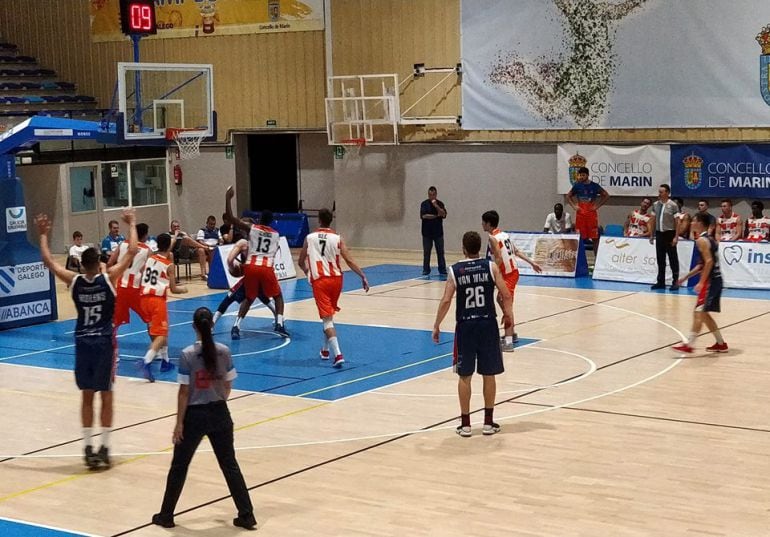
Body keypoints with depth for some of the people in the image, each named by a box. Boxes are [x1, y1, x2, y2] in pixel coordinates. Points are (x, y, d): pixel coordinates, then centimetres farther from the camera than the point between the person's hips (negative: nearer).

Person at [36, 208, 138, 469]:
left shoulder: (73, 280, -5)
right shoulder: (109, 278, -11)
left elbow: (48, 261, 8)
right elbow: (132, 252, -6)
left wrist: (43, 234, 19)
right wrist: (131, 225, 6)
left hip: (83, 342, 2)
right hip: (105, 343, -2)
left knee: (87, 397, 10)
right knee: (106, 396, 6)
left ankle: (88, 448, 9)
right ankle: (104, 448, 6)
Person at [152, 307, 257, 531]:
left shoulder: (187, 355, -14)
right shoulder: (224, 352, -4)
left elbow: (184, 392, -13)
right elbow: (228, 387, 4)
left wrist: (179, 423, -6)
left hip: (195, 415, -3)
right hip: (219, 414, 3)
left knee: (179, 466, 12)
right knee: (230, 464, 12)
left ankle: (166, 515, 21)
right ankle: (246, 516, 13)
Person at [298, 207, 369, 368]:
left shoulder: (309, 238, 3)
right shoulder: (337, 239, 0)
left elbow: (301, 262, 12)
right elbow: (349, 261, -8)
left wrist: (307, 272, 32)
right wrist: (363, 277, -4)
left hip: (319, 280, -2)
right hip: (336, 279, 2)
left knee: (327, 317, -6)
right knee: (329, 314, 25)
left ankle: (337, 354, -22)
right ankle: (325, 349, 35)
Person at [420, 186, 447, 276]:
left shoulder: (440, 203, 3)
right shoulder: (424, 204, -2)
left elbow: (444, 215, -10)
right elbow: (423, 216, -13)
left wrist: (436, 206, -21)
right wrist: (436, 215, -10)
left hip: (438, 232, 1)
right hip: (427, 232, -1)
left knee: (440, 252, 3)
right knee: (426, 252, 3)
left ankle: (442, 270, 7)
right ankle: (426, 270, 10)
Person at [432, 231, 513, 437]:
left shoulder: (454, 270, -3)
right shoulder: (490, 267, -2)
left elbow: (446, 301, -8)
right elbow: (506, 295, -6)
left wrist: (437, 325, 2)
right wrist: (508, 314, 11)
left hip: (465, 326, 0)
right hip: (488, 324, 0)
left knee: (464, 376, 8)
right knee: (488, 374, 10)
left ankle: (465, 424, 10)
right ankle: (488, 422, 16)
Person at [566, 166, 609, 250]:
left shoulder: (594, 186, -3)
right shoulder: (577, 186, 4)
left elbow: (606, 196, 2)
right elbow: (568, 196, 17)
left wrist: (597, 206, -5)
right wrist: (574, 206, 3)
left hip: (591, 212, -2)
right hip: (580, 213, 2)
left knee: (594, 237, -3)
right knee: (580, 236, 4)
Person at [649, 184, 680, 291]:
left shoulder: (673, 205, -8)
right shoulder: (656, 205, 8)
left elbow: (677, 222, -8)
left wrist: (676, 237, -13)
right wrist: (652, 235, 11)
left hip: (669, 234, -5)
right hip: (659, 234, 5)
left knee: (673, 259, 0)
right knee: (660, 259, 9)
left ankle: (675, 282, 6)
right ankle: (661, 282, 16)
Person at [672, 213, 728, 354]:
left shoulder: (701, 240, -12)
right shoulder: (711, 239, 18)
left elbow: (709, 261, -22)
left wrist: (701, 282, -23)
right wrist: (686, 277, 25)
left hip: (710, 280, -10)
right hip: (716, 279, 10)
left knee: (699, 313, -11)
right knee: (703, 313, 16)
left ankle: (689, 344, -13)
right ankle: (721, 343, 21)